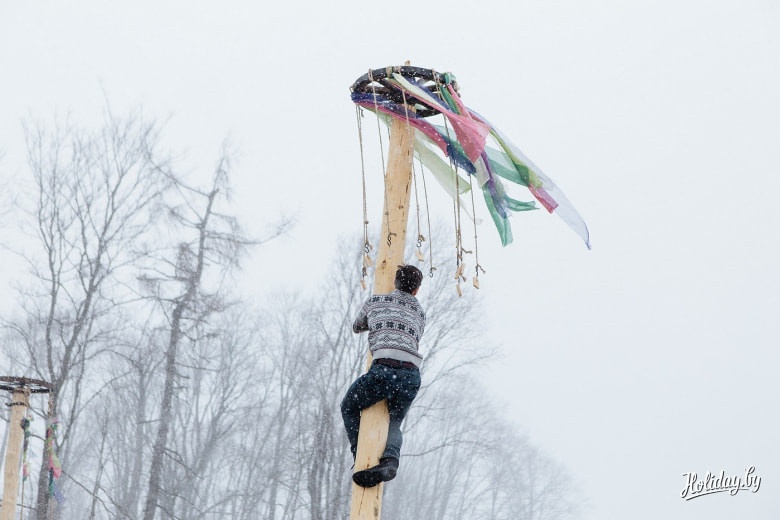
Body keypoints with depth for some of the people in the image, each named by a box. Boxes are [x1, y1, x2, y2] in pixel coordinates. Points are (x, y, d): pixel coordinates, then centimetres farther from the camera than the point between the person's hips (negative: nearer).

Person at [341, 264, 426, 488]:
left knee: (349, 407, 22)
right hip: (412, 375, 3)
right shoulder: (419, 312, 25)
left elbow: (356, 328, 36)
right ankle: (390, 459, -11)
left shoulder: (374, 301, 19)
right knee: (394, 424, 19)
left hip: (385, 368, -3)